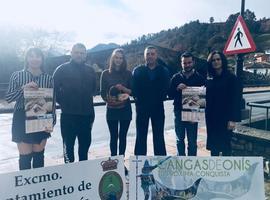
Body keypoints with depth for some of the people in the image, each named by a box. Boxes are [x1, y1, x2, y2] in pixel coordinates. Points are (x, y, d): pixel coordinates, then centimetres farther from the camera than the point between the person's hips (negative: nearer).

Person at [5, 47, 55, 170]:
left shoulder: (48, 79, 2)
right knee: (25, 157, 1)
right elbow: (8, 98, -4)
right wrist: (23, 88, -20)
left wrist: (52, 121, -5)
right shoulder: (17, 76, -1)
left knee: (38, 155, 12)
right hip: (22, 121, -1)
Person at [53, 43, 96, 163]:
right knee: (68, 145, 6)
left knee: (85, 144, 15)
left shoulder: (90, 71, 10)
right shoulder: (62, 69, -2)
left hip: (87, 114, 4)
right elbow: (54, 88, -3)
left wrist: (88, 100, 9)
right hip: (68, 115, -4)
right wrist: (62, 102, -4)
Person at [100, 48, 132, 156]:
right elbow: (103, 93, 2)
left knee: (122, 136, 5)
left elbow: (132, 91, 4)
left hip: (125, 109, 1)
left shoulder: (127, 73, 5)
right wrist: (109, 100, -16)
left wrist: (123, 88, -15)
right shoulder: (106, 73, 3)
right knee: (114, 136, 2)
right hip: (111, 109, -1)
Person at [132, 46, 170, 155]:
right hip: (142, 107, 0)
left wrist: (160, 98, -10)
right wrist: (138, 99, -10)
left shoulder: (163, 71, 5)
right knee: (141, 137, 6)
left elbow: (166, 88, 0)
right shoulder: (137, 70, 4)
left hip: (158, 107, 0)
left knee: (159, 137, 8)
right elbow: (134, 89, -1)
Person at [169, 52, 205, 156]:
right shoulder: (176, 77, 6)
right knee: (180, 139, 11)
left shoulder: (199, 78, 3)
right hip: (179, 112, 2)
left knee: (192, 141, 2)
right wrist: (177, 88, -15)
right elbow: (170, 94, 3)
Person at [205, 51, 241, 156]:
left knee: (225, 144, 2)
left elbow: (236, 99, -10)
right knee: (213, 145, 12)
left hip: (225, 117, -5)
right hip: (211, 117, 5)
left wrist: (233, 119, -16)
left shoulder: (231, 78, -6)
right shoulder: (209, 79, 8)